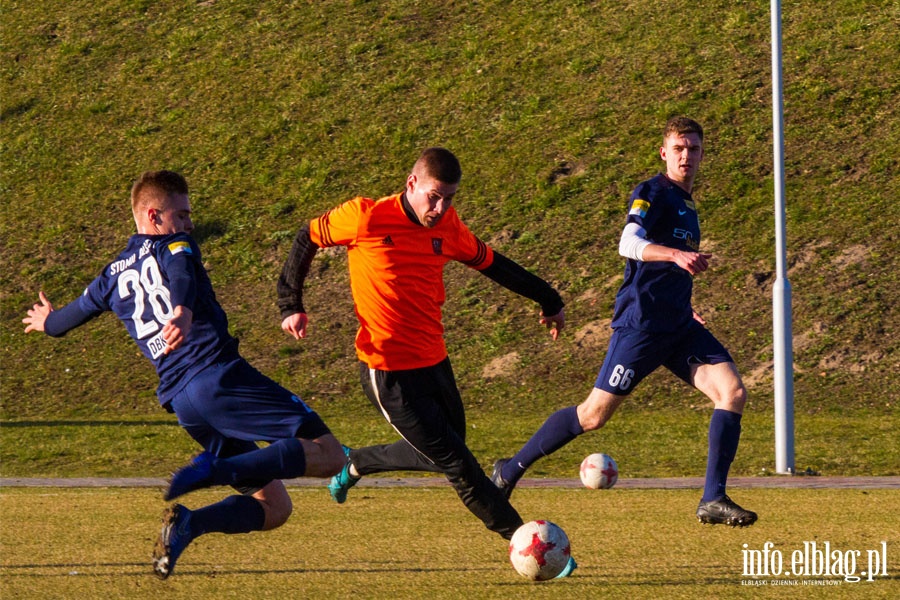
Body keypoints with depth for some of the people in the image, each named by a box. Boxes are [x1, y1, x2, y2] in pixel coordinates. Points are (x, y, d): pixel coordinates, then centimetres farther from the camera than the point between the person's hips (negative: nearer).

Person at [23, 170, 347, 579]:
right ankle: (217, 470, -28)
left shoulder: (113, 276, 25)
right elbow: (181, 280, -17)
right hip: (219, 374, -7)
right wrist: (183, 313, -39)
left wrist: (47, 322, 65)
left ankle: (187, 523, -14)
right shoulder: (173, 247, 8)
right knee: (327, 454, -13)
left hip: (179, 400, 7)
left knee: (274, 506, 11)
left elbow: (71, 315, 41)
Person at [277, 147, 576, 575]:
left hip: (433, 361, 7)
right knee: (457, 464, -7)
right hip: (389, 374, -7)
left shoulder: (448, 227, 2)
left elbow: (489, 263, 18)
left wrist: (547, 298, 25)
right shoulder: (366, 218, -15)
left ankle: (354, 463, 38)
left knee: (440, 454, 18)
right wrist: (291, 306, -2)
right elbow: (306, 240, 0)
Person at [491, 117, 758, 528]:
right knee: (595, 414, -5)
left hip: (679, 326, 8)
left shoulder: (686, 204, 20)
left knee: (733, 392, -12)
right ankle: (510, 470, 12)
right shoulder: (652, 193, -6)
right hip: (641, 322, -8)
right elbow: (629, 244, -26)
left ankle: (713, 501, -12)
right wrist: (676, 255, -40)